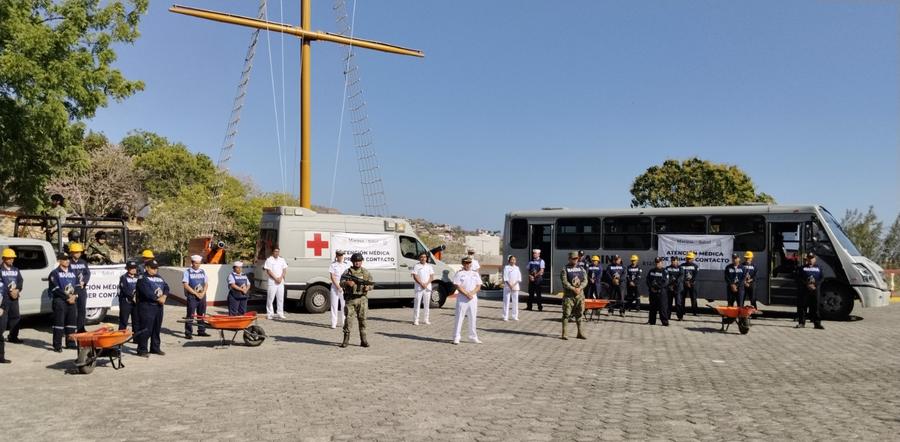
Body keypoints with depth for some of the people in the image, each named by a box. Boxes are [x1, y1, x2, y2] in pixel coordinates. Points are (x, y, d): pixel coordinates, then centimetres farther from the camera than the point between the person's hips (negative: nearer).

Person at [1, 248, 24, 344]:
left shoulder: (16, 270, 16)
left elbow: (21, 281, 8)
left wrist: (17, 290, -10)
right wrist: (10, 292, -18)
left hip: (15, 297, 6)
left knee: (15, 317, 7)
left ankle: (13, 337, 16)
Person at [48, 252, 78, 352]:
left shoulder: (72, 273, 16)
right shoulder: (54, 273, -2)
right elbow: (56, 289, -11)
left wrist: (74, 296, -3)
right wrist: (67, 297, -13)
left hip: (72, 301, 6)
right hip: (59, 301, -6)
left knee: (71, 322, 8)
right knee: (59, 323, -6)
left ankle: (70, 343, 16)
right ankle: (57, 345, -3)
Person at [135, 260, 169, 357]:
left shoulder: (159, 278, 18)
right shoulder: (142, 279, -6)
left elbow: (166, 288, 9)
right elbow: (147, 292, -18)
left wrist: (164, 296, -10)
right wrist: (158, 299, -14)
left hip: (159, 306, 7)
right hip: (146, 306, -7)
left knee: (157, 329, 13)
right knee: (146, 329, -9)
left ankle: (155, 348, 23)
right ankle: (142, 350, -1)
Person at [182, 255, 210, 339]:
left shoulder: (203, 271, 12)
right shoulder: (187, 272, -3)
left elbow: (206, 284, 12)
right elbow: (185, 285, -9)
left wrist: (203, 293, -5)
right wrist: (196, 294, -12)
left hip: (202, 296, 5)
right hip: (191, 297, -5)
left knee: (202, 315, 9)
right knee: (190, 315, -5)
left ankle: (201, 331, 18)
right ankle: (188, 333, -1)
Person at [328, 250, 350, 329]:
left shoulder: (347, 265, 10)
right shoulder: (333, 265, 3)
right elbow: (332, 277, -5)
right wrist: (338, 287, -14)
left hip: (344, 288, 2)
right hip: (335, 287, -2)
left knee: (344, 305, 3)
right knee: (334, 305, -1)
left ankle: (344, 323, 9)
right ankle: (334, 323, 2)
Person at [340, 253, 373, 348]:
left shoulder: (366, 272, 11)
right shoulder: (347, 272, 5)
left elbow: (371, 283, 12)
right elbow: (341, 282, -4)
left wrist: (368, 287, -11)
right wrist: (347, 283, -26)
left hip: (362, 298, 2)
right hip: (350, 299, -1)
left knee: (362, 319, 3)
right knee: (348, 318, -5)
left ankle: (363, 340, 9)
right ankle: (346, 340, 2)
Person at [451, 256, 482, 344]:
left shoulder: (475, 274, 13)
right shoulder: (459, 273, 0)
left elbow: (478, 286, 6)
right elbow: (458, 286, -9)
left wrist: (471, 293, -11)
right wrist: (467, 294, -17)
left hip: (473, 299, 4)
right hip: (462, 299, -4)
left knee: (473, 318, 10)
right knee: (459, 318, -4)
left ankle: (473, 337, 20)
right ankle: (456, 338, -1)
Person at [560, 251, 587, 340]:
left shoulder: (581, 269, 11)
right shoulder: (565, 269, -2)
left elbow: (585, 280, 3)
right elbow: (564, 282, -12)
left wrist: (580, 288, -14)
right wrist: (573, 289, -20)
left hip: (580, 294, 4)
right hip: (568, 295, -4)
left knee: (579, 314, 10)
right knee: (566, 314, -5)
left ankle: (580, 333, 20)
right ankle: (564, 333, -1)